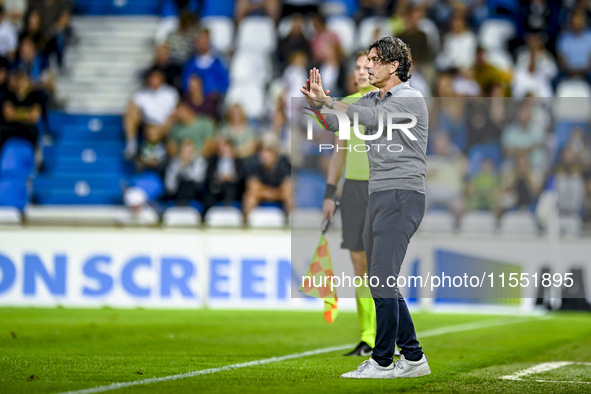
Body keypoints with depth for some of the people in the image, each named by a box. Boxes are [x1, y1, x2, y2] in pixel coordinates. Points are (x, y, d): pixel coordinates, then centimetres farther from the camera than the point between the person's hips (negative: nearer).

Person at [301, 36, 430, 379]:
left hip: (402, 197, -9)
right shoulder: (374, 99, 17)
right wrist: (317, 102, -7)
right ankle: (413, 358, 16)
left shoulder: (411, 100, -10)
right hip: (379, 196, 9)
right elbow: (337, 124, 12)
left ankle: (382, 362, -7)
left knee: (382, 282, -12)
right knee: (383, 284, 10)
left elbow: (369, 118, -25)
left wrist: (326, 100, -23)